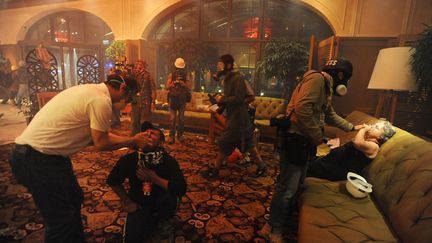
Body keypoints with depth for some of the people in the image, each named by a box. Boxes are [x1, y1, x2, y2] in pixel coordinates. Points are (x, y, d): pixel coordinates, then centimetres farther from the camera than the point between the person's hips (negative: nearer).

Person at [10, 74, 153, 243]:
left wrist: (133, 140, 15)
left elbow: (99, 134, 15)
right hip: (37, 157, -10)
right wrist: (132, 141, -3)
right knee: (62, 218, 1)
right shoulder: (101, 100, -21)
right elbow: (101, 143, -16)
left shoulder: (91, 90, 10)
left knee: (74, 199, 23)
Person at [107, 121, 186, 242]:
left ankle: (163, 220, 2)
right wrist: (127, 202, 1)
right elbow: (113, 180, 2)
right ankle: (153, 220, 15)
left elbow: (181, 189, -33)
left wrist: (155, 179, -34)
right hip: (139, 204, 1)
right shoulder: (129, 159, -15)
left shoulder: (168, 161, -22)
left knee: (171, 195, -31)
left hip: (161, 202, -1)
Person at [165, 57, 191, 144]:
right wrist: (174, 82, -16)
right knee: (172, 118, -3)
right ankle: (171, 136, 2)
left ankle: (180, 135, 19)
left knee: (181, 119, 7)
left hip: (182, 99, 1)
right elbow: (167, 86, -1)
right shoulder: (171, 75, 4)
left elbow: (189, 87, -3)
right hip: (173, 99, 0)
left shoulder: (186, 75, 4)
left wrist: (182, 83, -19)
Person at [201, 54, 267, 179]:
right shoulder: (228, 78, 12)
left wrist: (222, 99, -16)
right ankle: (261, 165, 27)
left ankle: (214, 169, 11)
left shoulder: (238, 78, -16)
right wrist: (220, 100, 2)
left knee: (225, 143, -2)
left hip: (238, 117, -9)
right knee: (247, 143, 15)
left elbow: (238, 98, -24)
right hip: (233, 116, 9)